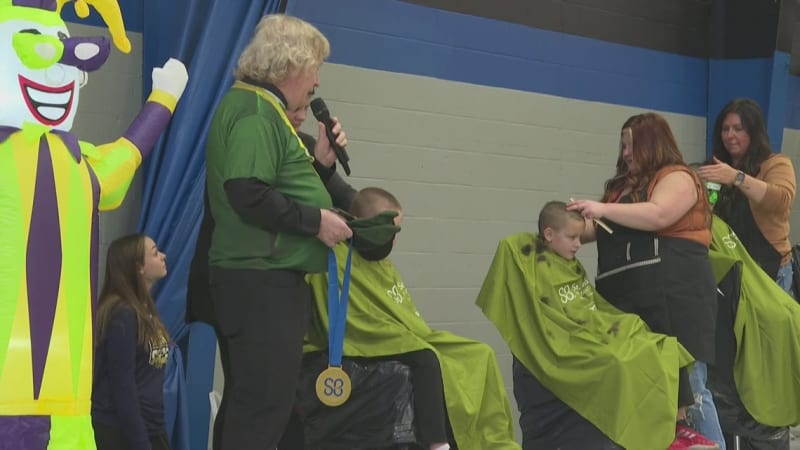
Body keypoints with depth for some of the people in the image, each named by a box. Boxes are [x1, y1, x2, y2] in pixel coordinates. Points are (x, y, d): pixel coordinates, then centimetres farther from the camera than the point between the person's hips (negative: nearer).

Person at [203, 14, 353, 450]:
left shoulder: (264, 109, 18)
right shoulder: (255, 110, -14)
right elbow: (248, 195, -26)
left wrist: (320, 164, 6)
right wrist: (316, 220, -17)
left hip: (263, 278, 11)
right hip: (262, 280, -11)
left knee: (248, 402, 15)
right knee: (263, 406, -9)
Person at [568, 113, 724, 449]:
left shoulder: (677, 178, 0)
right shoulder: (624, 185, 25)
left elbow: (659, 215, -17)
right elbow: (600, 229, 27)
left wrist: (604, 209, -19)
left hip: (675, 299, -8)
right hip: (627, 301, 8)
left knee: (685, 383, -9)